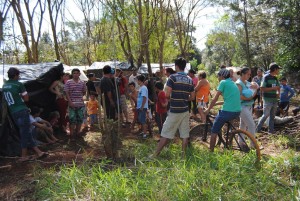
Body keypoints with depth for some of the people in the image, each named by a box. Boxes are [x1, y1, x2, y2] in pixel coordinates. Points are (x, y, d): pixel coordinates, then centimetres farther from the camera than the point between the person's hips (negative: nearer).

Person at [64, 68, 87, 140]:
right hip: (72, 104, -4)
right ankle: (71, 135, 7)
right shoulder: (68, 82, -1)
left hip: (81, 104, 4)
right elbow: (66, 93, -5)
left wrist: (80, 97, 8)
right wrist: (70, 102, -13)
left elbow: (84, 92, 21)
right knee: (72, 120, -3)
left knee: (80, 119, 9)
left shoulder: (82, 83, 10)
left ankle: (77, 133, 25)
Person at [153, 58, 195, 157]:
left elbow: (167, 94, -15)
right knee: (185, 134, 9)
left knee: (166, 134, 2)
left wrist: (171, 98, 6)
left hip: (174, 111, -5)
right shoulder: (190, 80, 6)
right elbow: (192, 97, 9)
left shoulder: (173, 77, -10)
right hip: (185, 111, 5)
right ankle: (183, 154, 15)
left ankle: (155, 155, 10)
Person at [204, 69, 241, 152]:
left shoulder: (223, 82, -3)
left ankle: (211, 151, 9)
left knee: (214, 132, 5)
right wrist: (215, 104, 27)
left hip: (227, 111, -9)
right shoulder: (233, 83, 20)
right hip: (237, 112, 9)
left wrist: (208, 109, 7)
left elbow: (215, 98, -5)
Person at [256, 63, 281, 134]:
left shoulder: (275, 78, 12)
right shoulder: (266, 77, -10)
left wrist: (278, 93, 3)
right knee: (265, 115, -7)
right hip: (267, 100, -7)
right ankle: (258, 129, 5)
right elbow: (262, 88, -16)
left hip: (274, 100, 7)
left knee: (272, 116, 12)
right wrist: (273, 88, -18)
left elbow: (278, 87, 23)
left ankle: (271, 131, 21)